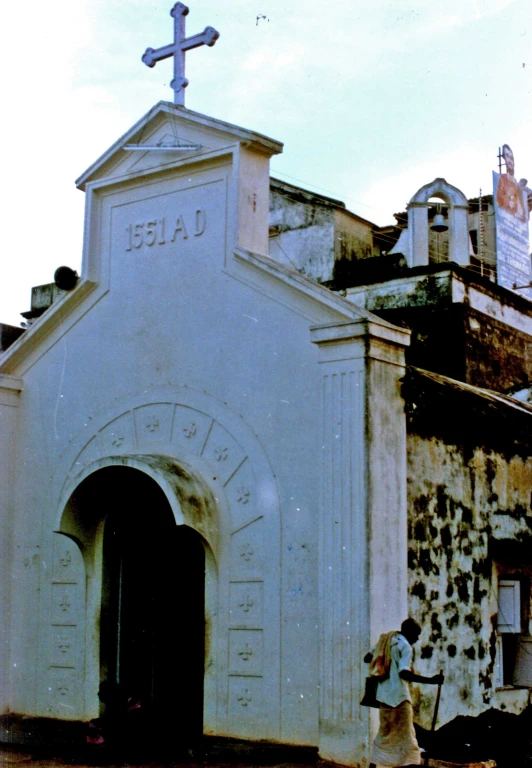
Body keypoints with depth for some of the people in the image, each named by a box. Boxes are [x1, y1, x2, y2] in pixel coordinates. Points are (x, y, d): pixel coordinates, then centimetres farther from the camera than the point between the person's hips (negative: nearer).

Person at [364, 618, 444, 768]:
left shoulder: (385, 640, 11)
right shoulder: (405, 646, -11)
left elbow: (367, 658, 18)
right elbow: (404, 673, -25)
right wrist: (431, 680, -27)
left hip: (384, 695, 8)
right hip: (399, 697, -8)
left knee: (384, 733, 19)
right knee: (406, 736, -6)